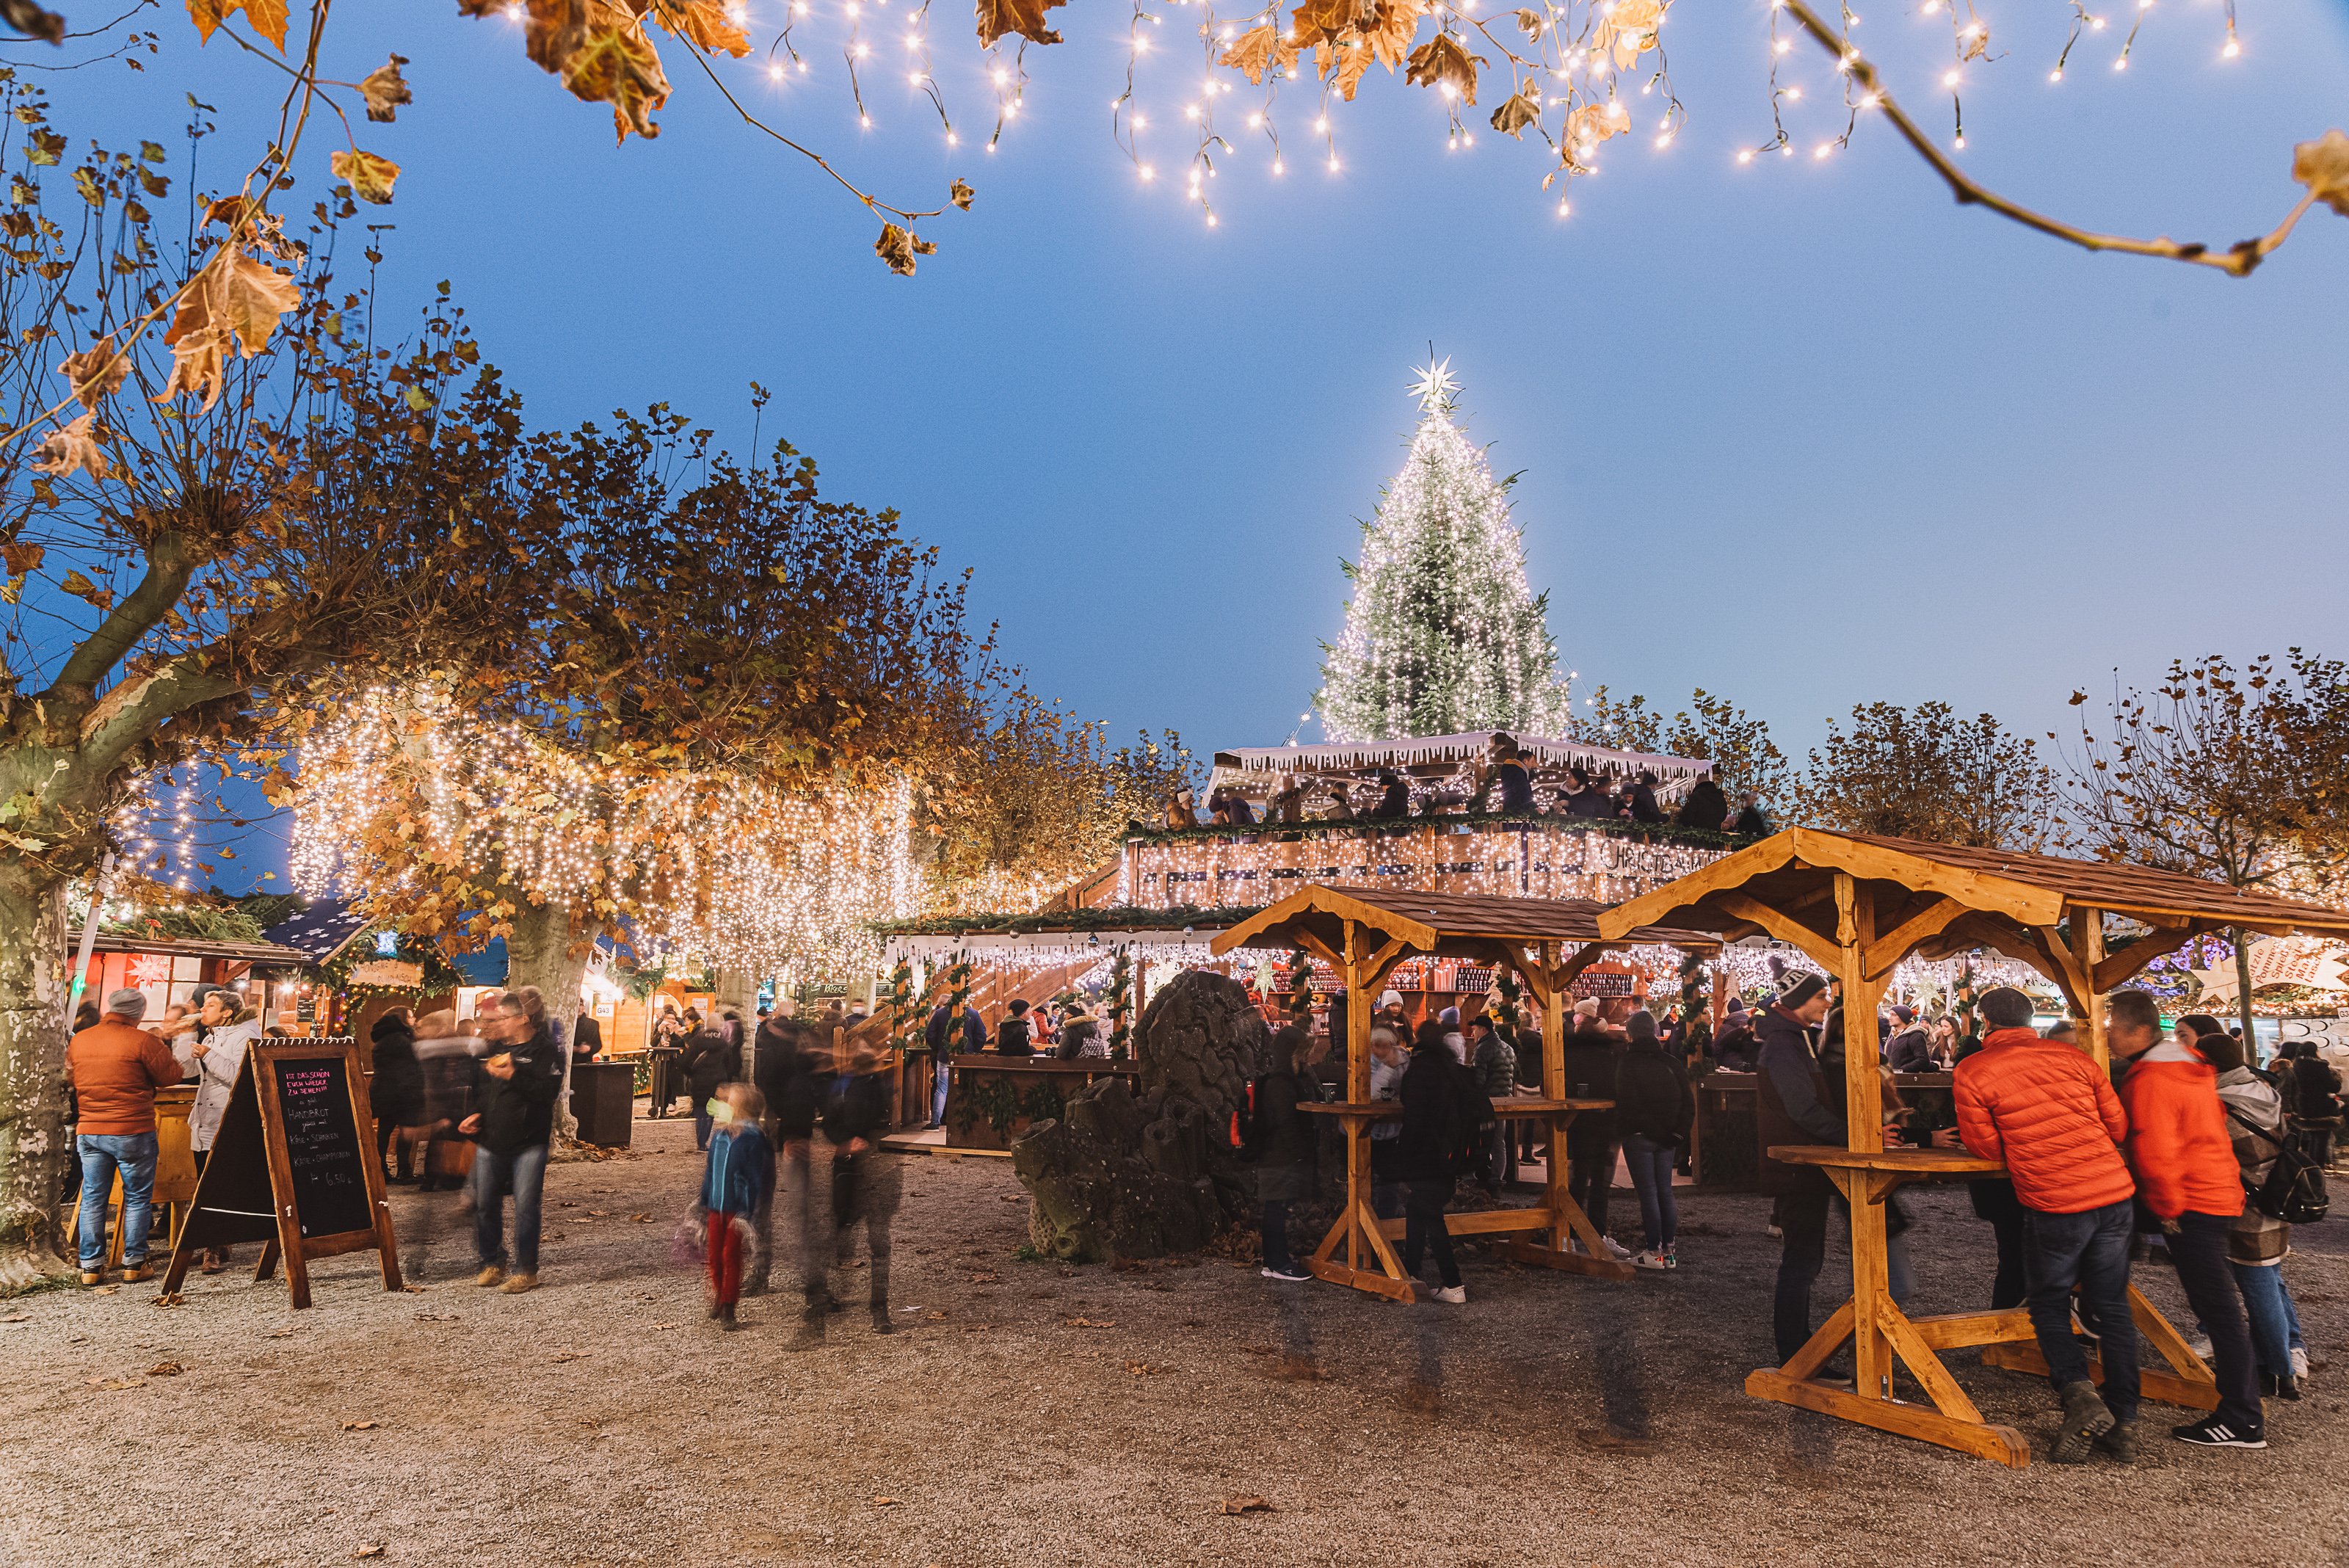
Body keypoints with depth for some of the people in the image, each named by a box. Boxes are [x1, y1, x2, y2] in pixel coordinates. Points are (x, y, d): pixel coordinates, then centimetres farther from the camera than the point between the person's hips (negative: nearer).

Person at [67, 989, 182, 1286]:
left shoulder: (78, 1040, 5)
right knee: (137, 1198, 6)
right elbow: (171, 1076, -7)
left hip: (88, 1130, 5)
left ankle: (90, 1265, 14)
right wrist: (168, 1054, 11)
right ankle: (134, 1264, 9)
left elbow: (71, 1079, 19)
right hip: (133, 1131, -5)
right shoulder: (142, 1041, -14)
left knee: (92, 1198, 12)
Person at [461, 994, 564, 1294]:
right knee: (485, 1204, 10)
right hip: (489, 1143, 6)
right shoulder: (494, 1048, 14)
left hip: (528, 1143, -6)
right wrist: (473, 1114, 8)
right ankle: (492, 1264, 25)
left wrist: (513, 1076, -23)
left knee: (525, 1207, -6)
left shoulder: (544, 1051, -6)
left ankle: (526, 1271, 4)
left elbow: (548, 1091, -17)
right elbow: (478, 1088, 24)